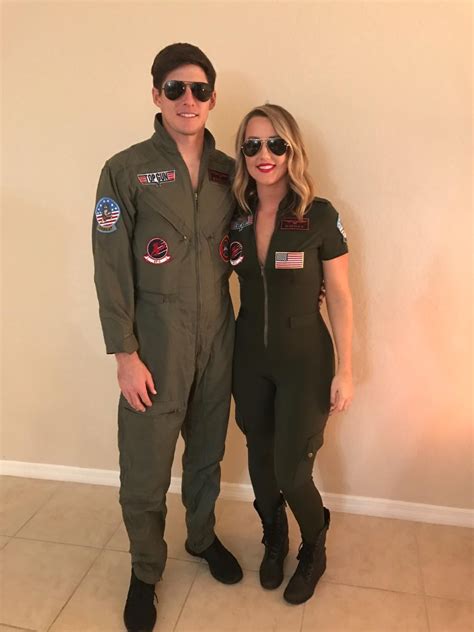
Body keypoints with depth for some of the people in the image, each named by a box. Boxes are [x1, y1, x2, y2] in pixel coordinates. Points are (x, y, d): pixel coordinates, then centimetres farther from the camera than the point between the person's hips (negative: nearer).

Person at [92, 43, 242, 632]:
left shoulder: (228, 170, 7)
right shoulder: (126, 170, -5)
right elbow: (112, 269, -8)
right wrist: (125, 355, -11)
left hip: (218, 336, 4)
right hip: (157, 340, -3)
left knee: (207, 451, 18)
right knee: (146, 467, 6)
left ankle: (203, 537, 45)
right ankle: (145, 571, 34)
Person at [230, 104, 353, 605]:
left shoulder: (319, 215, -12)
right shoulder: (236, 216, -1)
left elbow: (339, 296, -8)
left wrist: (344, 370, -8)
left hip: (304, 358, -4)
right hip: (249, 356, 4)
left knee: (291, 472, 2)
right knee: (260, 458, 17)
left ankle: (314, 551, 36)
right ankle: (274, 542, 45)